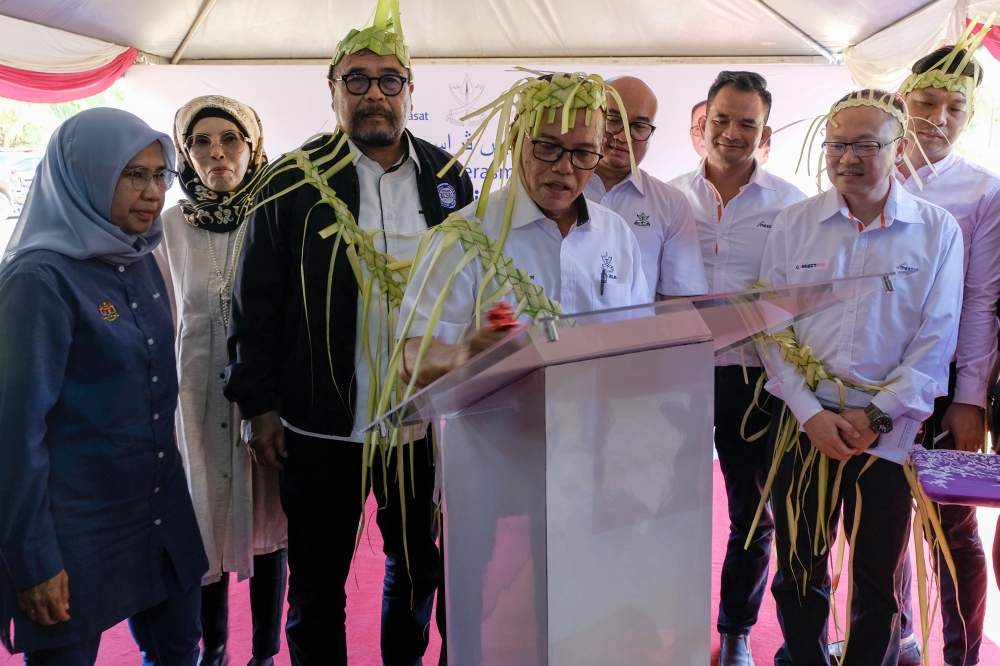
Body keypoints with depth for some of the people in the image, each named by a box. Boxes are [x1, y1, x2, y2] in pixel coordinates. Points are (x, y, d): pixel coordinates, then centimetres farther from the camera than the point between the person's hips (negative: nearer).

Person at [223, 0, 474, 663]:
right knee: (317, 584, 12)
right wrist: (260, 405, -4)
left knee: (418, 565, 19)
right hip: (321, 426, -2)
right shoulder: (294, 183, -4)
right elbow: (256, 303, -2)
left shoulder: (449, 179, 3)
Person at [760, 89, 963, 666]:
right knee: (798, 566, 10)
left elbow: (936, 339, -2)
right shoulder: (794, 225, 2)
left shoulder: (938, 231, 0)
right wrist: (812, 414, -9)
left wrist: (876, 414, -10)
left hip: (892, 427, -1)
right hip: (804, 421, 1)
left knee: (881, 574, 10)